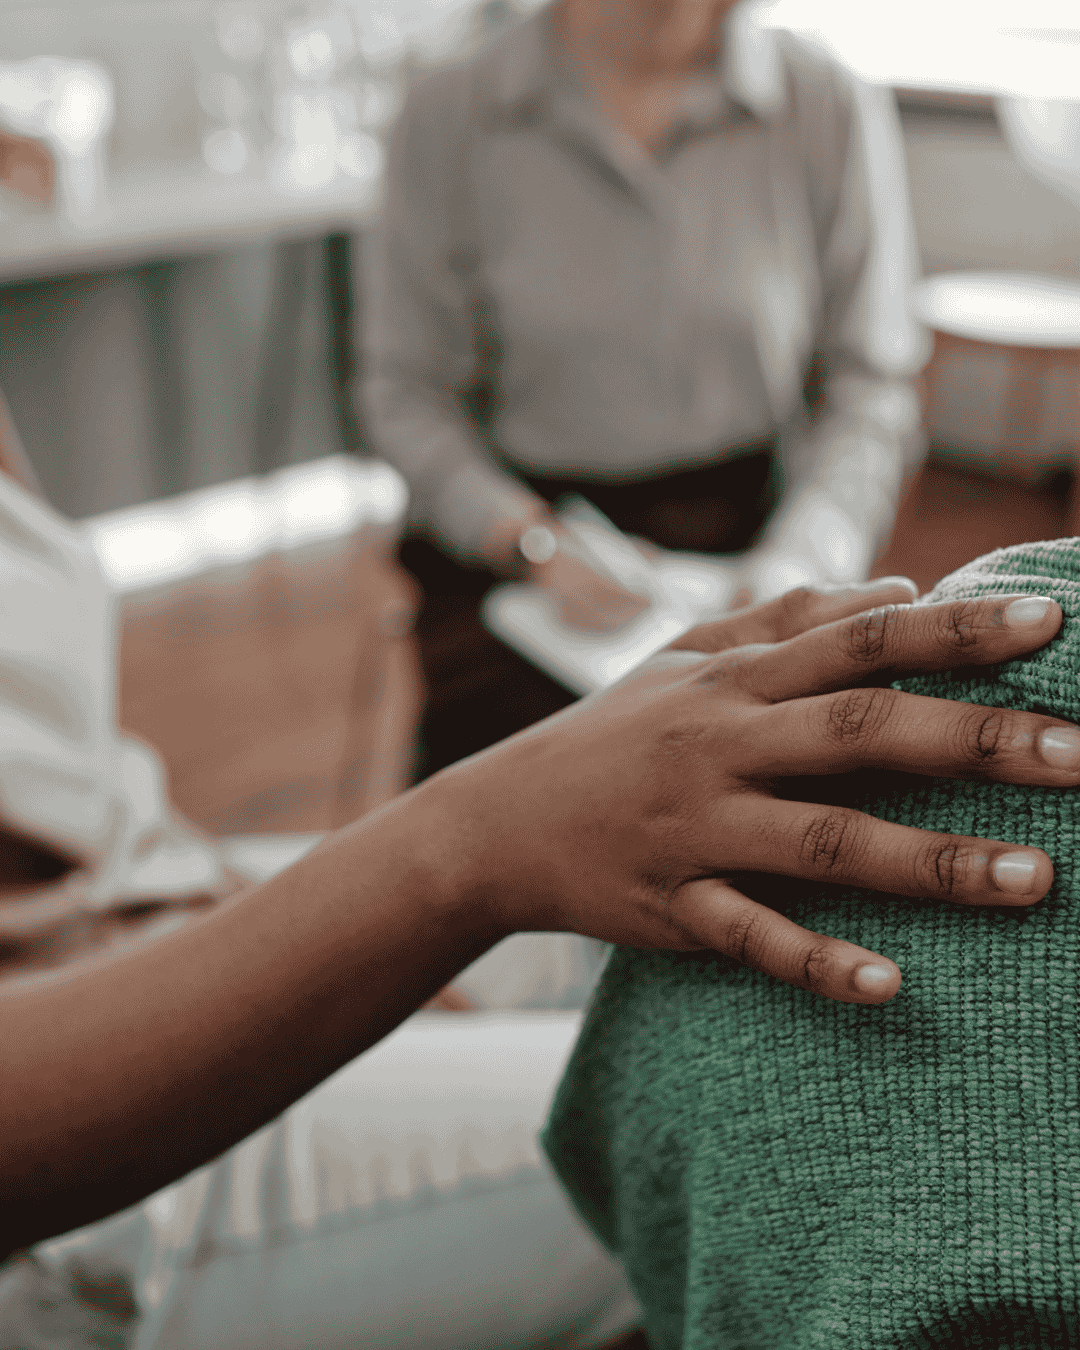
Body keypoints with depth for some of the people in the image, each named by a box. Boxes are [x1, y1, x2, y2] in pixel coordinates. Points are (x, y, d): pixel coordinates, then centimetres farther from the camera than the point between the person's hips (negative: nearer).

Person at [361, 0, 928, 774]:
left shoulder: (836, 112, 0)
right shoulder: (448, 119, -1)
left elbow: (872, 391, 2)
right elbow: (408, 392, 2)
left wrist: (789, 573, -14)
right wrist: (540, 548, -12)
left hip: (757, 539, 1)